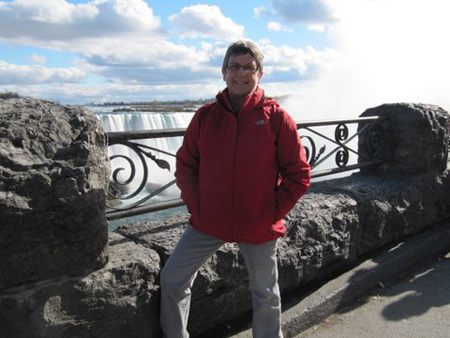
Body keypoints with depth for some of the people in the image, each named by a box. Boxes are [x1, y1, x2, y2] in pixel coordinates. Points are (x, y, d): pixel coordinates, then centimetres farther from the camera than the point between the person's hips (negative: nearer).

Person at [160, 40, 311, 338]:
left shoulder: (276, 118, -8)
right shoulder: (205, 116, -1)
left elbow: (298, 175, -5)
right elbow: (185, 166, 6)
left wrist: (272, 214, -9)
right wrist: (196, 206, -3)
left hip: (259, 228, -2)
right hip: (208, 223, 3)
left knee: (265, 295, 16)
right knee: (172, 279, 8)